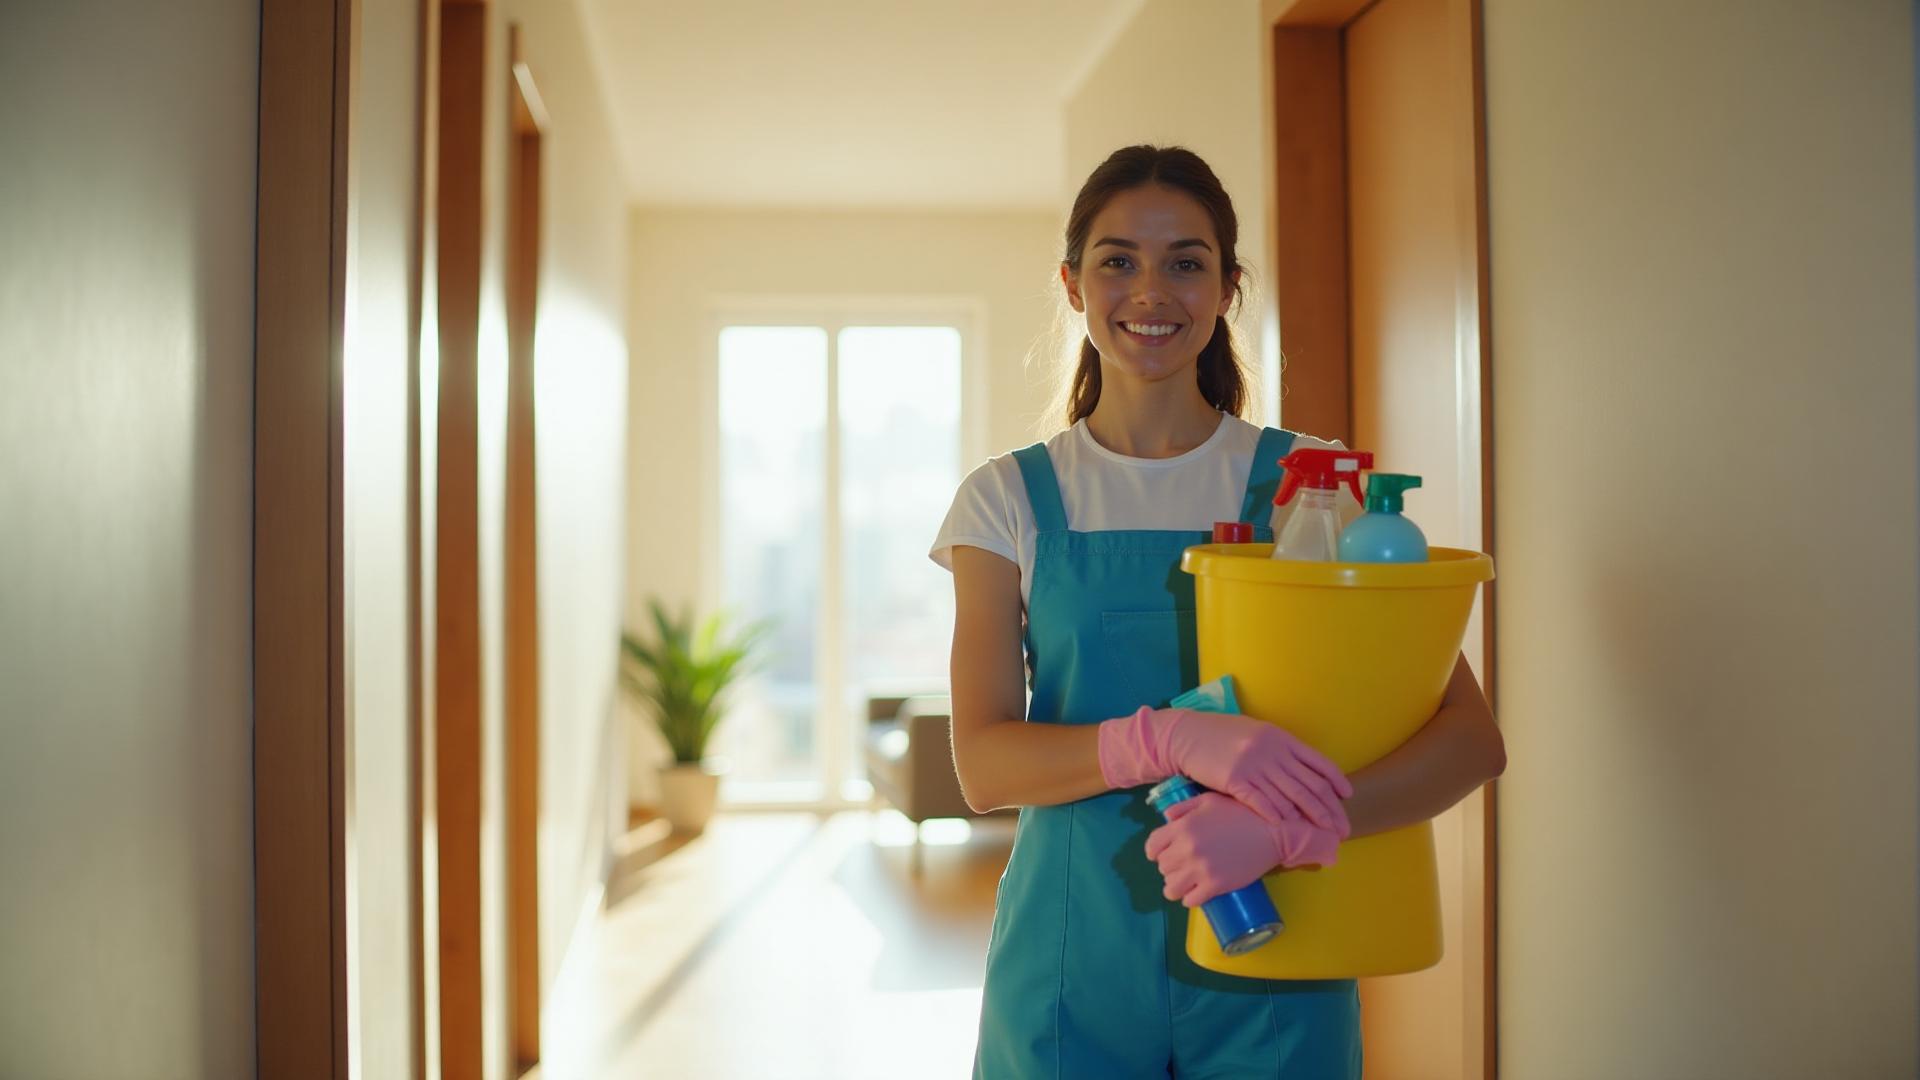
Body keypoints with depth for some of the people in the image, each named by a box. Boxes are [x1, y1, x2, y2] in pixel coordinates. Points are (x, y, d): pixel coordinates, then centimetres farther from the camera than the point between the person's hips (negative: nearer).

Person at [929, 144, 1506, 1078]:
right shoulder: (1010, 499, 0)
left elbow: (1473, 739, -10)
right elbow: (983, 764, -9)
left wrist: (1282, 829, -26)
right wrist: (1169, 737, -26)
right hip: (1072, 963, 1)